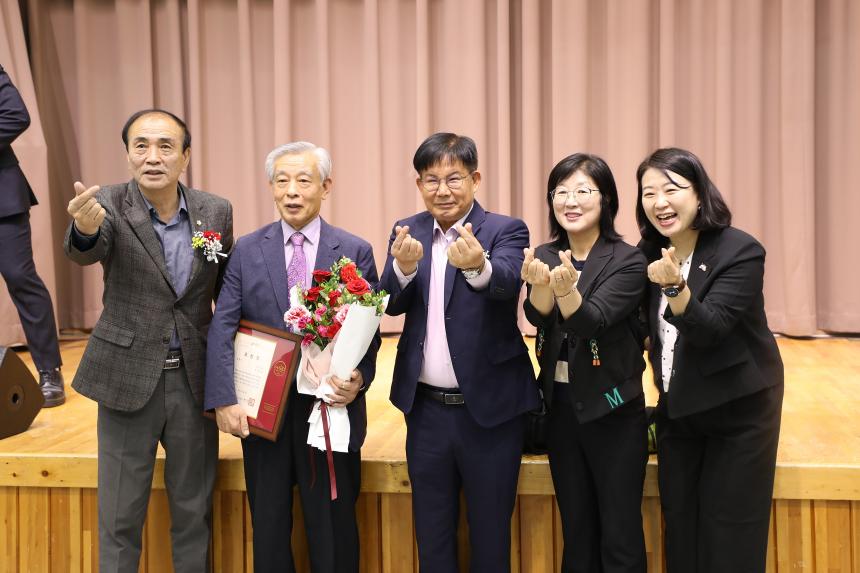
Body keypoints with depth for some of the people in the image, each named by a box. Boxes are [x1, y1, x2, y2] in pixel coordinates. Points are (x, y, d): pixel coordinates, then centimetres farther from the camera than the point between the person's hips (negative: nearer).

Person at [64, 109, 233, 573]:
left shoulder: (215, 211, -2)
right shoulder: (108, 204, -9)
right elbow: (85, 253, -30)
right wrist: (84, 229, -53)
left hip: (195, 378, 2)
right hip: (129, 378, -2)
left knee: (194, 511, 15)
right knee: (119, 517, 9)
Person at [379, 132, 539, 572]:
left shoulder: (506, 231, -7)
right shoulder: (407, 233, 5)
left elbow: (508, 282, -27)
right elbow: (392, 304, -8)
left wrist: (477, 266, -50)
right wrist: (404, 267, -30)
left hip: (489, 406, -3)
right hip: (426, 407, 4)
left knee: (490, 534, 12)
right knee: (432, 534, 18)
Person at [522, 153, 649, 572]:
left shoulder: (627, 261, -11)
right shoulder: (545, 256, 3)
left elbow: (591, 321, -24)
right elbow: (538, 317, -14)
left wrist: (566, 288, -43)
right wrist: (542, 283, -35)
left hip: (613, 412, -4)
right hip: (560, 408, 4)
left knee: (619, 538, 4)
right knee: (576, 533, 16)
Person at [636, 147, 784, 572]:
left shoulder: (740, 251, -18)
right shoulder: (650, 253, -1)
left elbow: (708, 330, -29)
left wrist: (675, 286, -43)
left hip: (738, 411, -5)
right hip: (676, 409, 5)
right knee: (680, 533, 12)